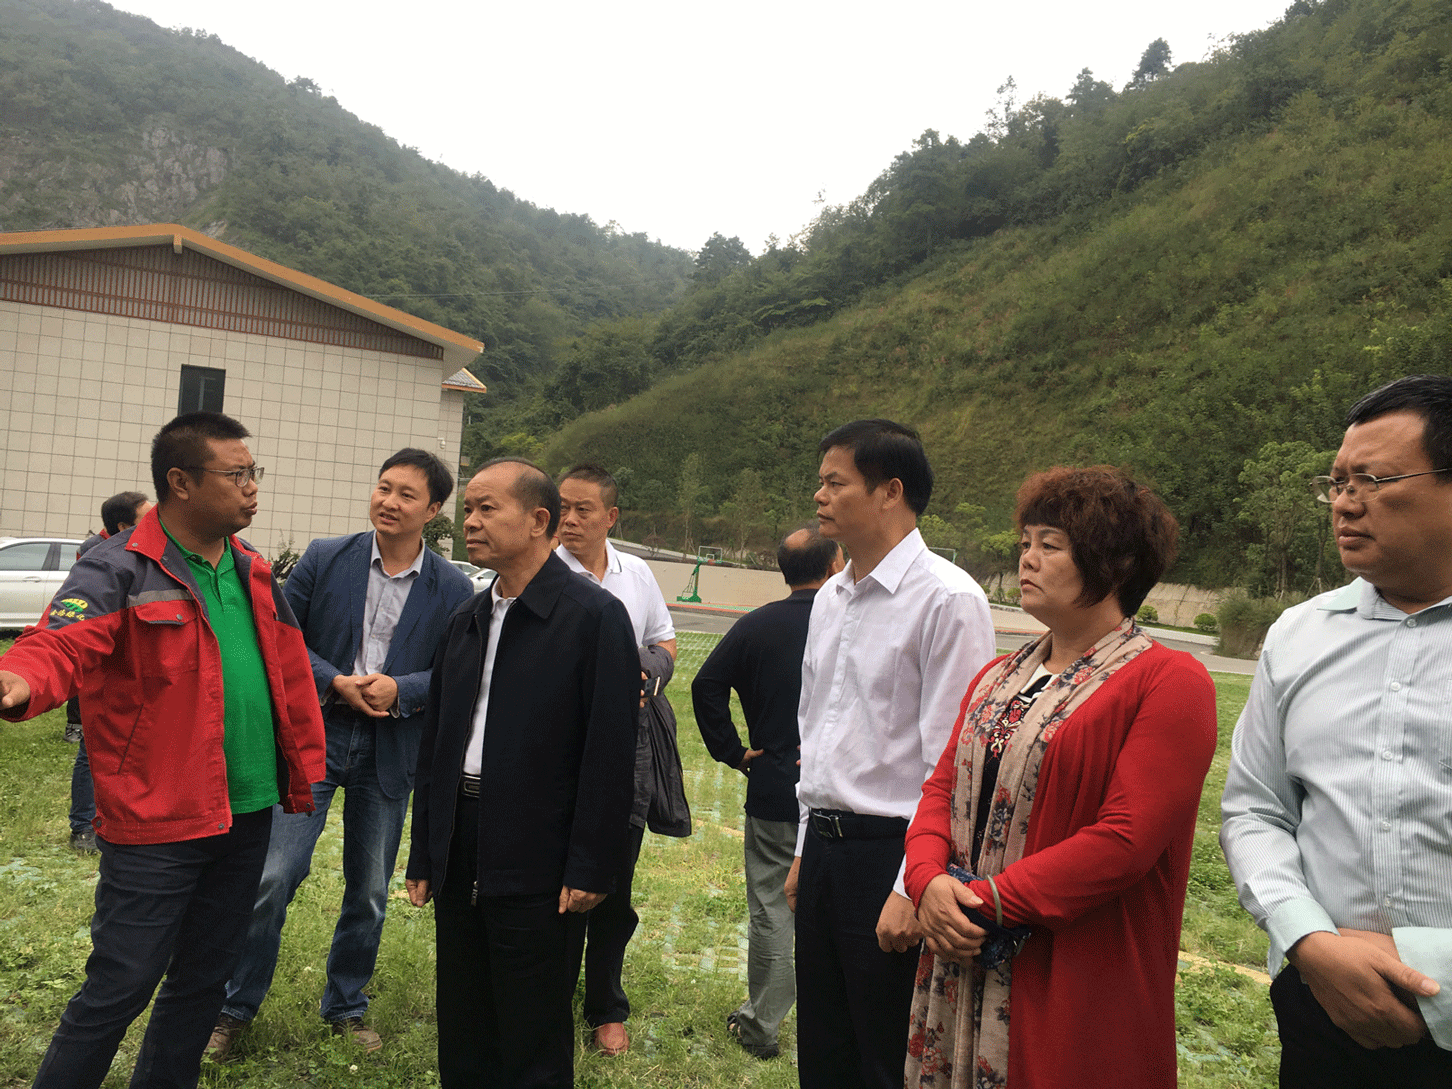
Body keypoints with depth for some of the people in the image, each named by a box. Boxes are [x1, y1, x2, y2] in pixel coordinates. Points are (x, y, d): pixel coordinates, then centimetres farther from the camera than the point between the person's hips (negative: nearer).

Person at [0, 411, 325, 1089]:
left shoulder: (252, 572, 8)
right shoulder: (119, 569, -12)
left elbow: (290, 675, 13)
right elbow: (61, 645, -27)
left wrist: (304, 776, 14)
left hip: (247, 817, 7)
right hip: (157, 827, -6)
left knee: (203, 980, 19)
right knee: (119, 990, 3)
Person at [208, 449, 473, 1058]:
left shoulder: (452, 588, -2)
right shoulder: (324, 558, -2)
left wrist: (400, 689, -19)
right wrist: (335, 682, -14)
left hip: (390, 751, 1)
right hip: (314, 735, -1)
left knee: (369, 890, 13)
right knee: (273, 876, -3)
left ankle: (346, 1007, 35)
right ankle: (235, 1008, 20)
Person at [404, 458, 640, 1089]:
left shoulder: (595, 616, -10)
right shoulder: (465, 622, 12)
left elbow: (609, 752, -13)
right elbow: (434, 745, 14)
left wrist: (590, 868, -15)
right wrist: (424, 857, 13)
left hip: (537, 869, -6)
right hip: (460, 859, 7)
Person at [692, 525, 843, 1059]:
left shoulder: (756, 625, -4)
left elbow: (706, 686, -7)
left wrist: (734, 752, -1)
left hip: (773, 793, 0)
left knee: (770, 910, 11)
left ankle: (761, 1024, 23)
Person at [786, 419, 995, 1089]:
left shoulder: (948, 599, -15)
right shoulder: (829, 599, 10)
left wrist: (913, 888, -16)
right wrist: (806, 850, 17)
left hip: (891, 852, -7)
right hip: (823, 844, 8)